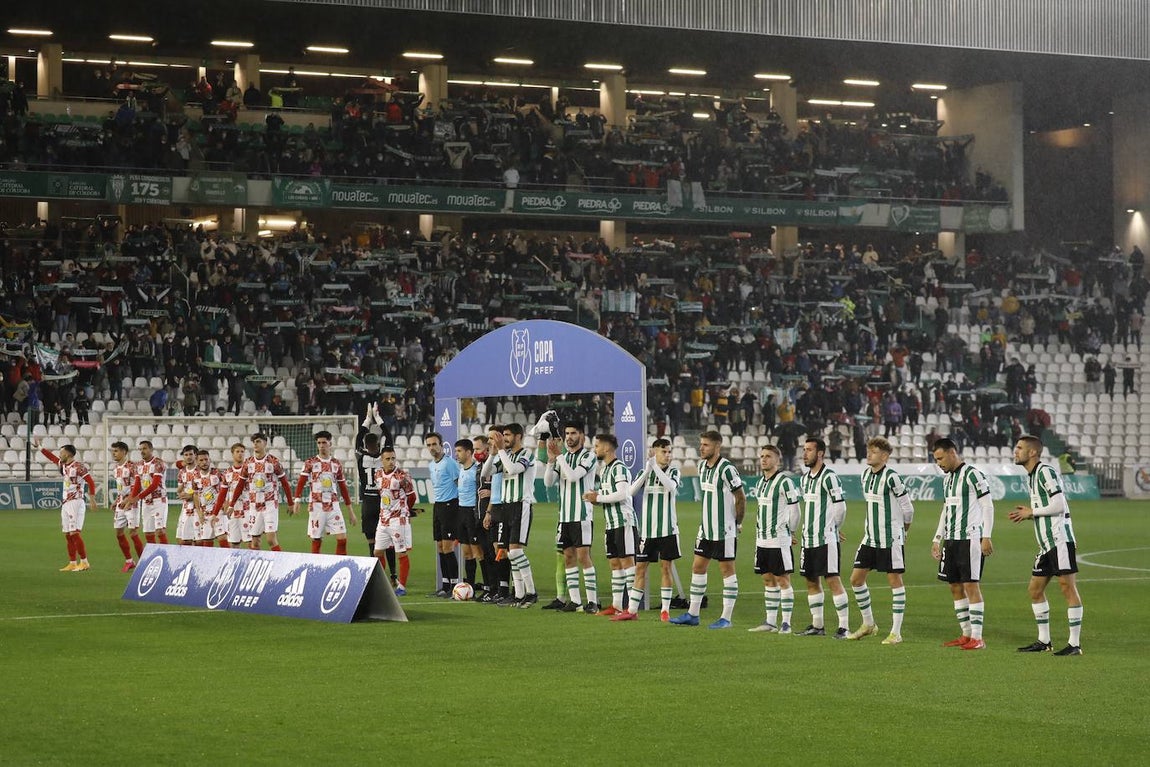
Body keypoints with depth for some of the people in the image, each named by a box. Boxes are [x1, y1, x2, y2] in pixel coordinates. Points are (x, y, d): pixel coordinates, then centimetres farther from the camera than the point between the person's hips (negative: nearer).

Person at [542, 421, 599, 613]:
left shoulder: (588, 456, -5)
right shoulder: (563, 457, 14)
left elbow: (573, 475, -18)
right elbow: (548, 482, 7)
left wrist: (559, 455, -11)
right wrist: (551, 459, -6)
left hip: (582, 514, -7)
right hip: (564, 515, 7)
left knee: (583, 556, -10)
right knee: (568, 557, 5)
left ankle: (592, 601, -8)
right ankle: (574, 601, 8)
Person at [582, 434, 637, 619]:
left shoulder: (619, 468, -12)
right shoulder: (604, 469, 18)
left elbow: (622, 494, -23)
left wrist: (598, 498, -13)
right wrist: (594, 496, 3)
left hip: (624, 522, -10)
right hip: (611, 523, 10)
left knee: (627, 561, -12)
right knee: (614, 563, 13)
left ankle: (633, 609, -15)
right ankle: (617, 606, 21)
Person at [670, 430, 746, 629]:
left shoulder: (727, 469, -17)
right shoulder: (702, 466, 9)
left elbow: (741, 498, -11)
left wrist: (737, 523, -5)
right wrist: (704, 522, 17)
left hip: (724, 530, -8)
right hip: (706, 528, 8)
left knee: (727, 570, -1)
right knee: (697, 567, 9)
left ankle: (726, 618, 3)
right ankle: (692, 614, 16)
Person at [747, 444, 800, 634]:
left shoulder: (784, 482, -11)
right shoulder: (760, 483, 14)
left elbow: (794, 509, -8)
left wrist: (791, 532, 0)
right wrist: (759, 531, 17)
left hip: (779, 540, -8)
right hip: (762, 540, 8)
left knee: (782, 580, -4)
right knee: (768, 579, 10)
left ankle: (786, 622, -1)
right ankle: (770, 621, 15)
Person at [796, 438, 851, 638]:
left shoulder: (829, 477, -12)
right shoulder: (804, 479, 15)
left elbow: (840, 506, -10)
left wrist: (832, 529, 3)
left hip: (826, 539, -9)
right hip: (808, 539, 9)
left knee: (832, 580, -9)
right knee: (811, 581, 11)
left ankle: (844, 626, -7)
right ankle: (817, 625, 19)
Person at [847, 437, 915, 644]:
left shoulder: (891, 477, -16)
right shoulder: (866, 474, 8)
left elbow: (907, 507, -10)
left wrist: (904, 528, 5)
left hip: (890, 538, -8)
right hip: (870, 537, 8)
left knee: (894, 580, -2)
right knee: (856, 578, 8)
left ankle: (896, 632, 1)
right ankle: (868, 623, 23)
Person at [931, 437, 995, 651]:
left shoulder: (972, 475, -10)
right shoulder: (947, 478, 16)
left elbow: (988, 506, -11)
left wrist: (986, 537, -16)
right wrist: (938, 539, 20)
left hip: (970, 539, -9)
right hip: (951, 540, 9)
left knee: (970, 585, -9)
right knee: (955, 587, 8)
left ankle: (977, 638, -7)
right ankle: (966, 634, 15)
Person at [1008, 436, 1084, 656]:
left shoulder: (1045, 471, -11)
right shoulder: (1031, 476, 19)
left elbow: (1059, 505, -18)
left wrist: (1031, 512, -9)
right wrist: (1025, 513, 9)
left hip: (1060, 539, -10)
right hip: (1047, 543, 10)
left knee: (1067, 586, -7)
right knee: (1035, 590, 11)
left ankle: (1075, 643, -5)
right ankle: (1044, 641, 18)